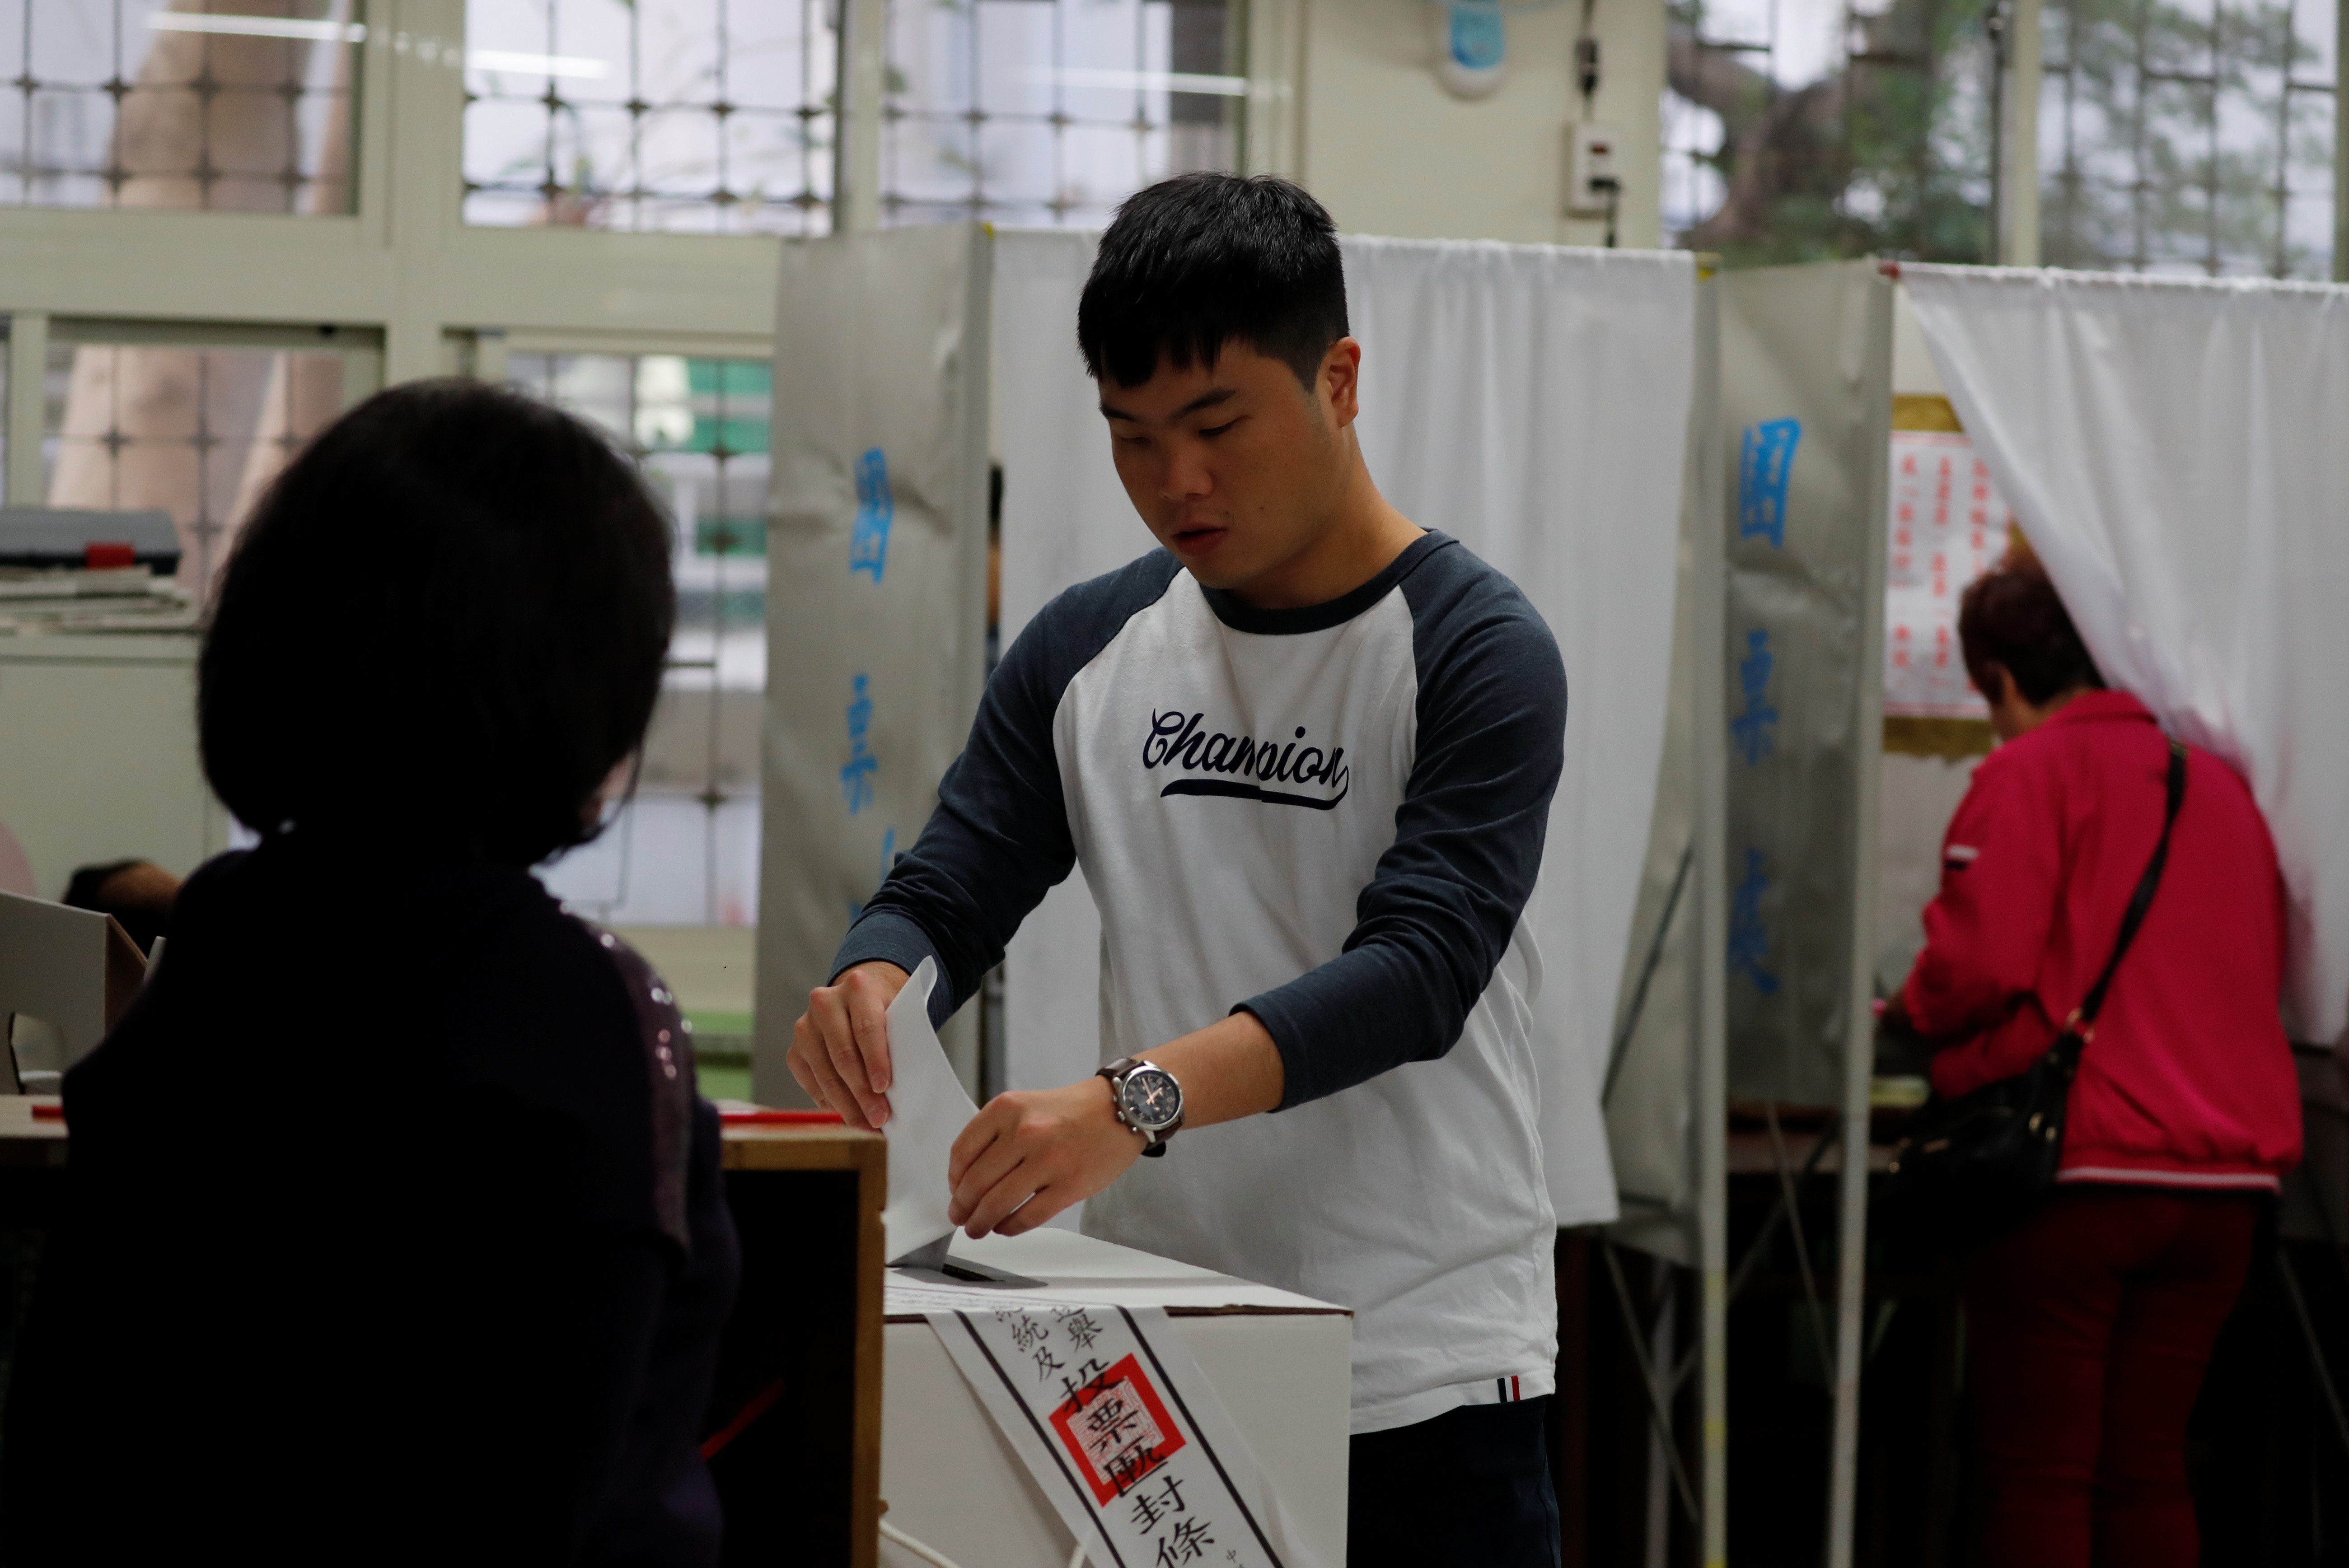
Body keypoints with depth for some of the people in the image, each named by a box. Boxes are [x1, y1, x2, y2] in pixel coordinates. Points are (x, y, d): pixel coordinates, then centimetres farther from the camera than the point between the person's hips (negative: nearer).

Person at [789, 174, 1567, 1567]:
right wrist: (873, 985, -19)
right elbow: (948, 898, 7)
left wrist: (1136, 1103, -35)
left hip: (1421, 1372, -4)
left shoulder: (1476, 655, -8)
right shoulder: (1089, 652, 9)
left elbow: (1417, 969, -20)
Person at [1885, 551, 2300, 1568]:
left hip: (2076, 1175, -6)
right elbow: (2264, 975, 23)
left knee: (2037, 1474, -2)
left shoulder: (2030, 772, -5)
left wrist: (1908, 1017, 5)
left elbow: (1979, 964, -14)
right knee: (2146, 1470, 9)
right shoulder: (2219, 784, 16)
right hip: (2224, 1182, 6)